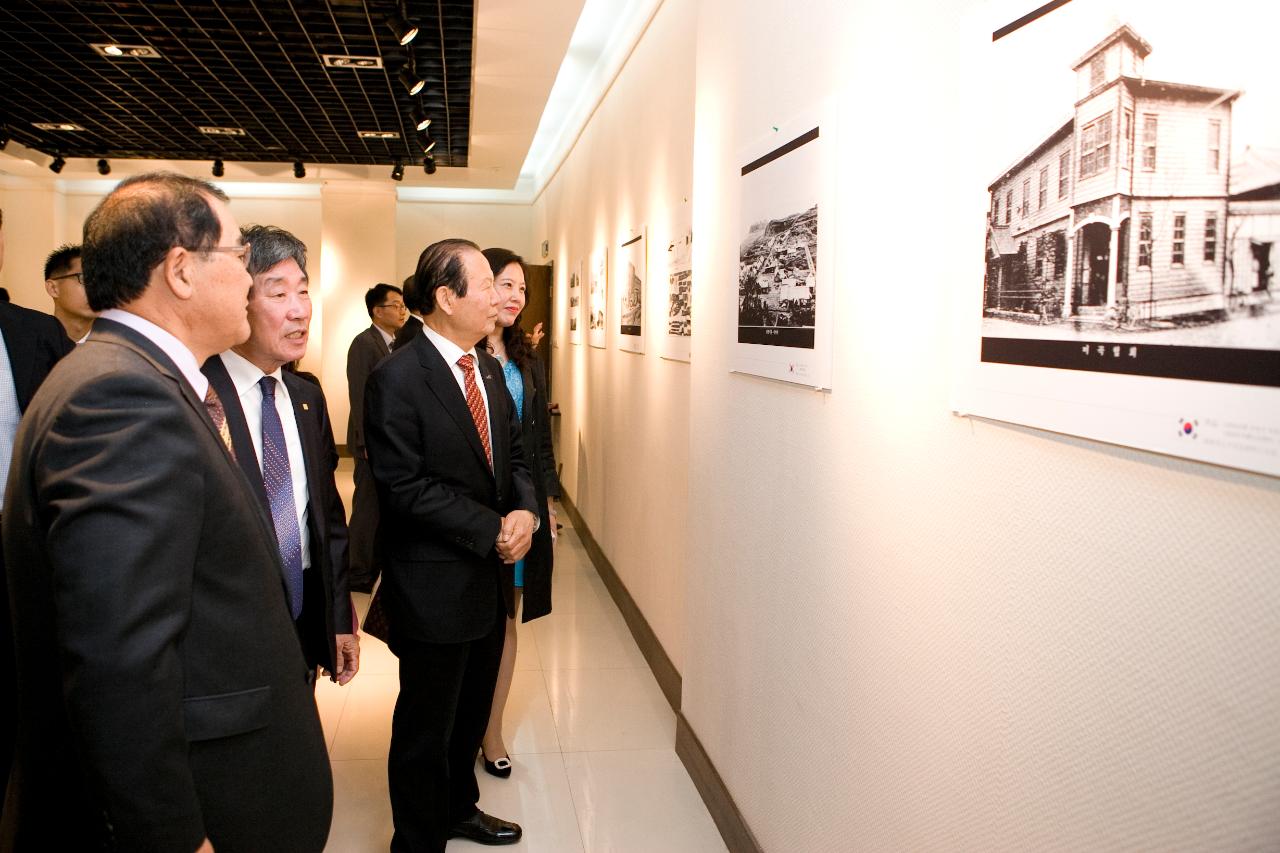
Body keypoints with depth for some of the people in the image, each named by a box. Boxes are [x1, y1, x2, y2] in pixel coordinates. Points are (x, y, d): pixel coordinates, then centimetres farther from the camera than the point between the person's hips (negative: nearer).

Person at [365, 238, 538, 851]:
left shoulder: (489, 369, 7)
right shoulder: (397, 377, -17)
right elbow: (404, 489, -21)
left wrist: (525, 511, -9)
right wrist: (493, 530, -18)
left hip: (491, 575, 8)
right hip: (436, 585, -7)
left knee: (472, 711, 24)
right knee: (426, 726, 11)